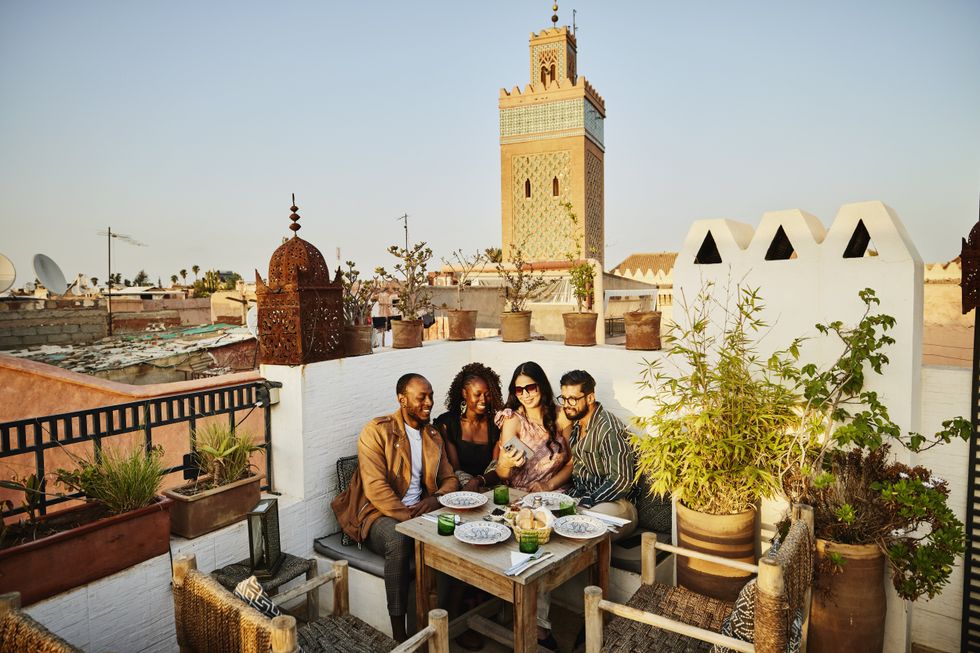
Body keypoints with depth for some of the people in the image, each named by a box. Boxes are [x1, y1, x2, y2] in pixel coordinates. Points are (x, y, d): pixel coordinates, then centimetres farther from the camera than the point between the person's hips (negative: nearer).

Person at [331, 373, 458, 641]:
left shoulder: (433, 435, 11)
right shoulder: (376, 431, -10)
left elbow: (449, 478, 14)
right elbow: (376, 488, -18)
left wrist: (436, 499, -9)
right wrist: (410, 517, -25)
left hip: (420, 512, 5)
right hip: (379, 513, -5)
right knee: (399, 539, -36)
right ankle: (399, 633, -24)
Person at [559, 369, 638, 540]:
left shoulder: (609, 428, -18)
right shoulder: (575, 425, 10)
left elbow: (621, 481, -23)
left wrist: (583, 503, -24)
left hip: (612, 502, -8)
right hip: (582, 495, 8)